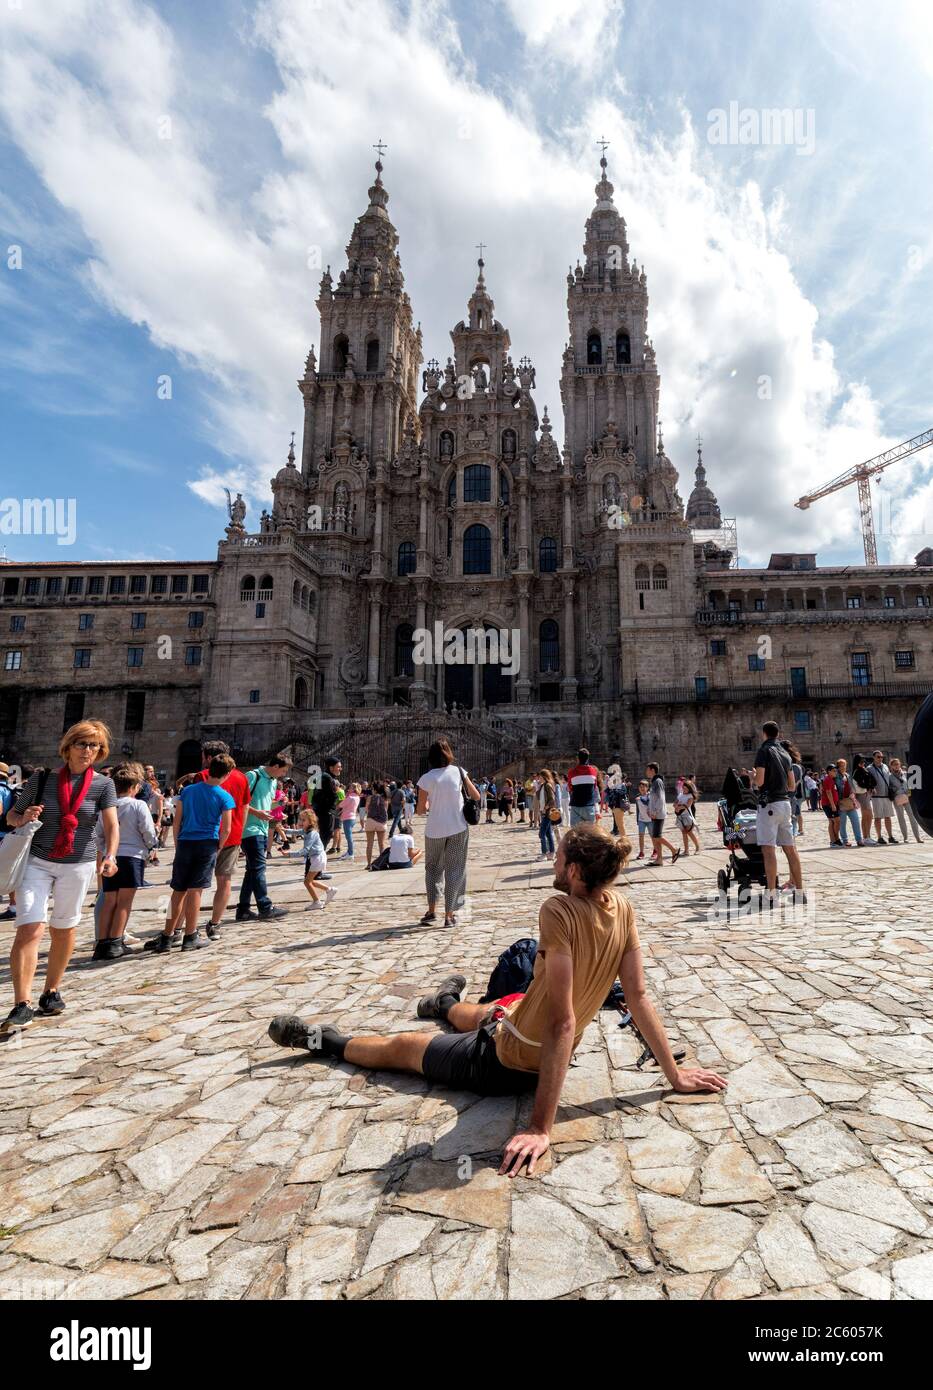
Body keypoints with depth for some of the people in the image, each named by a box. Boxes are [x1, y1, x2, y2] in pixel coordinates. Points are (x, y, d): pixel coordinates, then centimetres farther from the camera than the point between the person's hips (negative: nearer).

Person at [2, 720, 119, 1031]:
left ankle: (52, 992, 30)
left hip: (79, 865, 0)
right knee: (30, 928, -11)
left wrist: (110, 857, -30)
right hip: (37, 861, 0)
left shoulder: (103, 785, -5)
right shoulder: (42, 778, -2)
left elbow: (112, 824, -14)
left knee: (64, 929, 12)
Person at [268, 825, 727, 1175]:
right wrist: (674, 1075, 2)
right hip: (545, 1055, 6)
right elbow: (638, 997, -10)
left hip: (507, 1062, -6)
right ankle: (445, 1004, 72)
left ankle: (323, 1040, 42)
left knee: (399, 1047, 18)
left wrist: (541, 1127, -32)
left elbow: (563, 1023, -36)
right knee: (482, 1014, 38)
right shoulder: (622, 908, -13)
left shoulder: (559, 910, -35)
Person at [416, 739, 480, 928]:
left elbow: (421, 810, -3)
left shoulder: (426, 779, -8)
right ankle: (449, 915, 10)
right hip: (458, 829, 1)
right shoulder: (458, 772, -3)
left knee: (432, 868, 18)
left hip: (435, 831, -1)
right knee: (455, 870, 9)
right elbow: (476, 796, 4)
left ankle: (431, 910, 15)